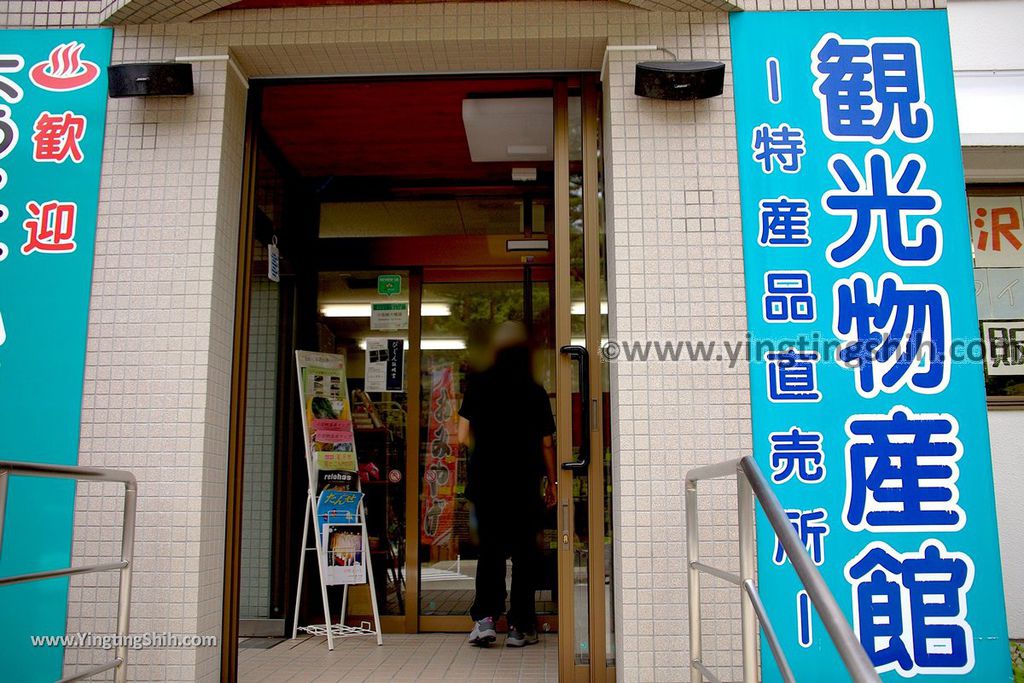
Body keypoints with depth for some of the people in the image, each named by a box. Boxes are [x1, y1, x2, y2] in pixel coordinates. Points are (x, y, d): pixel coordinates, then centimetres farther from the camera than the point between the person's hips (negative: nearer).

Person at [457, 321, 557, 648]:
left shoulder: (478, 385, -2)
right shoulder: (535, 391, -4)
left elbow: (463, 436, -1)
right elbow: (546, 443, -2)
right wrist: (552, 482, 9)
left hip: (485, 482, 1)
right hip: (524, 485, -1)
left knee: (490, 550, 12)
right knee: (524, 553, 9)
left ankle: (485, 617, 0)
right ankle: (520, 626, 11)